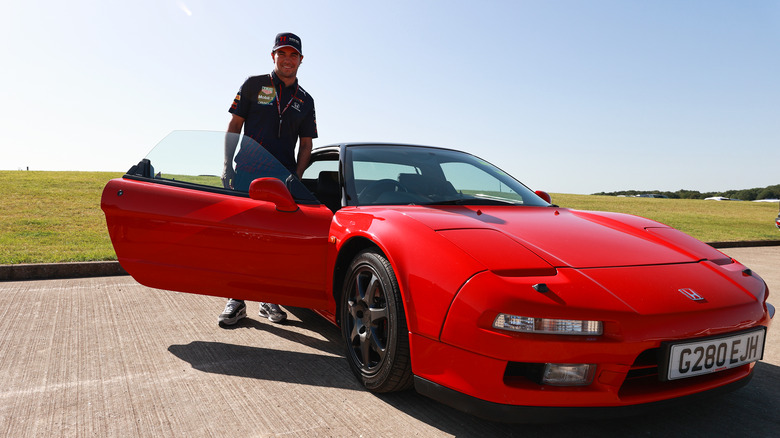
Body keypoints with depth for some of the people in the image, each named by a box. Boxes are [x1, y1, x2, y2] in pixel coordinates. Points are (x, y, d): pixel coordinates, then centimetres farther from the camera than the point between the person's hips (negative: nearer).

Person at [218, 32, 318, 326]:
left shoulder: (305, 101, 14)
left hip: (283, 179, 2)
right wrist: (227, 166, -5)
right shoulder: (253, 85, 7)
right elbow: (234, 127, 5)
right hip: (246, 172, -2)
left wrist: (296, 176, 0)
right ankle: (236, 300, 4)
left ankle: (269, 300, 14)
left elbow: (306, 145, 14)